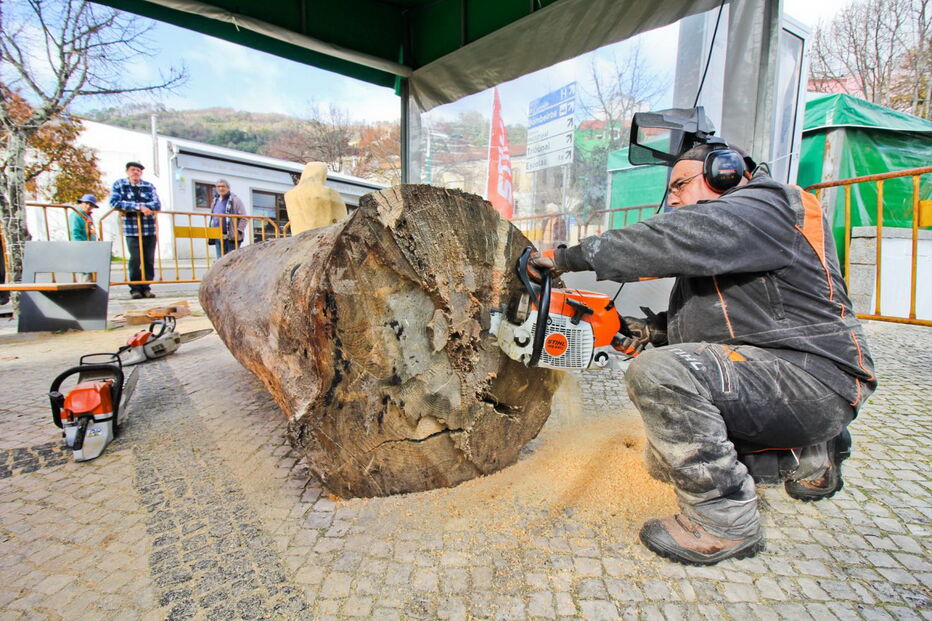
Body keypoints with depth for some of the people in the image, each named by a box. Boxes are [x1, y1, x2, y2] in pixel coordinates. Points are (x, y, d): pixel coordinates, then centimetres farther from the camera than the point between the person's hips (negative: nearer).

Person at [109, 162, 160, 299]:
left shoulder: (149, 186, 12)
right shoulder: (119, 184, 8)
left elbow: (157, 205, -1)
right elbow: (114, 202, -7)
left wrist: (138, 207, -14)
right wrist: (139, 206, -15)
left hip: (150, 229, 2)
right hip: (132, 230, -2)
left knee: (149, 260, 3)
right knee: (135, 259, -5)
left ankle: (146, 287, 10)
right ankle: (135, 289, 2)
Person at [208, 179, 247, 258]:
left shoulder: (234, 199, -2)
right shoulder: (215, 200, 18)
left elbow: (244, 218, -7)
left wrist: (238, 231, -15)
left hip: (232, 237, -6)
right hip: (218, 237, 6)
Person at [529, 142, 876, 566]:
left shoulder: (762, 209, -11)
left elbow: (673, 239, -28)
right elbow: (702, 316, 18)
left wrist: (569, 256, -23)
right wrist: (651, 330, 1)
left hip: (815, 382, -11)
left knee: (659, 371, -33)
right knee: (664, 460, 16)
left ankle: (724, 521, -16)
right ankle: (812, 451, 28)